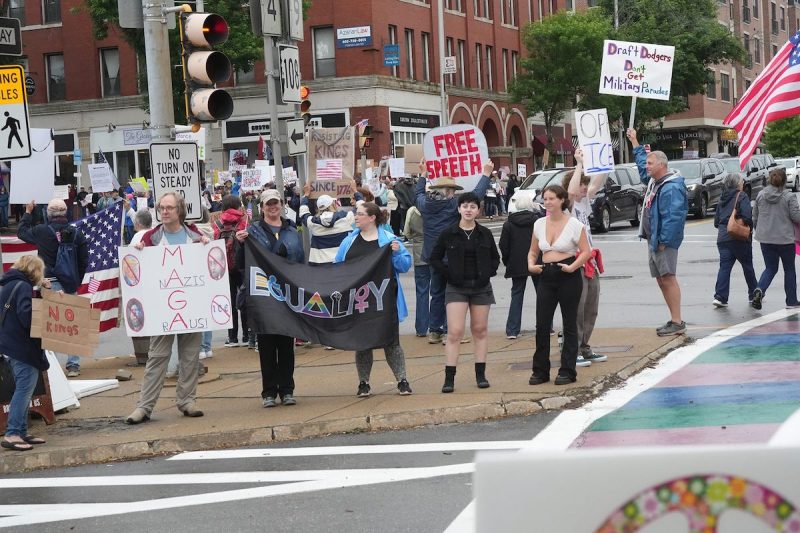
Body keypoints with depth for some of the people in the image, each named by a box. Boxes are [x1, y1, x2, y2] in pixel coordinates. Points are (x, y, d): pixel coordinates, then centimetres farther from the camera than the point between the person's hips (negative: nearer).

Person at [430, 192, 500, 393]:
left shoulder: (485, 234, 3)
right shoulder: (448, 234, -3)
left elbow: (495, 258, 14)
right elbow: (435, 258, 4)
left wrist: (488, 273, -1)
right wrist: (449, 273, -6)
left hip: (481, 286, 2)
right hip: (456, 288, -2)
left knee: (480, 330, 8)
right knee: (455, 332, -9)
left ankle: (480, 374, 15)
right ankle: (449, 378, -8)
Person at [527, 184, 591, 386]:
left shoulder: (574, 225, -6)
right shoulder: (539, 224, 8)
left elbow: (586, 251, -7)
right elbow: (533, 251, 16)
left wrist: (572, 267, -20)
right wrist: (531, 265, -4)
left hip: (568, 277, -4)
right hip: (546, 276, 5)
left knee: (569, 324, 3)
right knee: (542, 325, 2)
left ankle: (567, 371, 10)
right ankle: (540, 371, 12)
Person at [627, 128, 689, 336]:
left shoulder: (671, 187, -18)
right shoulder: (654, 181, 13)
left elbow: (673, 217, -24)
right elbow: (641, 164, 34)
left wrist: (663, 241, -24)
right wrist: (634, 142, 37)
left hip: (664, 241, -10)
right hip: (653, 239, 10)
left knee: (668, 278, -11)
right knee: (662, 280, 11)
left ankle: (677, 323, -11)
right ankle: (674, 320, 17)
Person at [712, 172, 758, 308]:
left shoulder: (723, 198, 13)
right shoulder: (742, 196, -8)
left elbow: (716, 221, 15)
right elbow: (747, 216, -20)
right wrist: (750, 228, -3)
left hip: (723, 238, 5)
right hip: (740, 239, -5)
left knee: (724, 266, 0)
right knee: (747, 266, 11)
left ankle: (720, 296, -14)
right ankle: (753, 294, 23)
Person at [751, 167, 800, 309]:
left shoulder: (760, 195, 1)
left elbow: (754, 217, 9)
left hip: (765, 239, 4)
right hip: (785, 239, -4)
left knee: (770, 268, 14)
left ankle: (759, 290, -13)